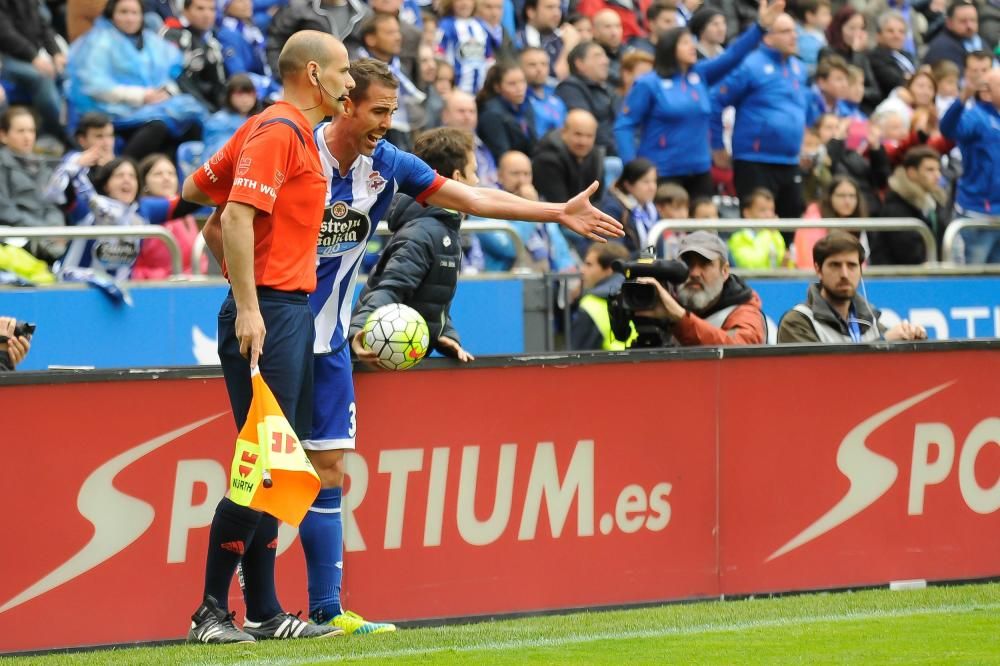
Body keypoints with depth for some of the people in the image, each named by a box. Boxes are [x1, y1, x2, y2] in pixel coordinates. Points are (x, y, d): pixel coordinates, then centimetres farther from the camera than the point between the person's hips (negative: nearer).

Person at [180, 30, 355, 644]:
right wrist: (247, 306, -25)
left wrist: (237, 275, 25)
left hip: (291, 310, 10)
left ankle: (265, 613, 12)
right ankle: (213, 611, -7)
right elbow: (237, 214, -21)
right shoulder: (279, 131, -11)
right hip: (269, 312, -10)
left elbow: (194, 192, 24)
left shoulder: (293, 131, 18)